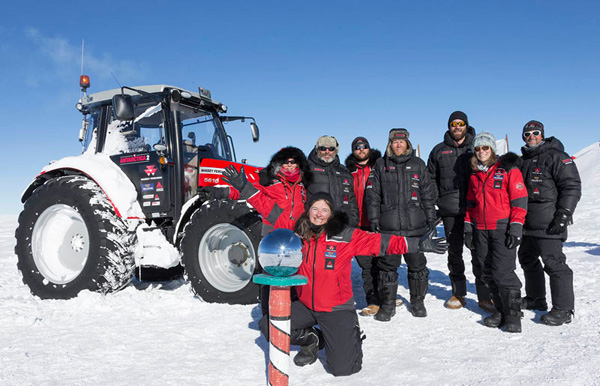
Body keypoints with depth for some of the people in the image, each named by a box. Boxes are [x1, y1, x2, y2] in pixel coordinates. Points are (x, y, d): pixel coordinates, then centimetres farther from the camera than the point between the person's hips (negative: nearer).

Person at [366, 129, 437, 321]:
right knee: (388, 266, 3)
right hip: (388, 227, 0)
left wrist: (431, 219, 8)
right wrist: (374, 220, -1)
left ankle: (418, 301, 24)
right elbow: (372, 194, 6)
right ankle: (388, 304, 15)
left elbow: (428, 193, 12)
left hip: (415, 226, 1)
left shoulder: (418, 164, 10)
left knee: (417, 265, 7)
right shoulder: (380, 165, 8)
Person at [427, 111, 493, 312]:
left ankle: (484, 295, 8)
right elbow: (431, 180, 14)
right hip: (450, 210, 1)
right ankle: (458, 293, 19)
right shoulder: (439, 151, 12)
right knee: (454, 251, 8)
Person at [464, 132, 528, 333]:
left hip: (502, 228, -6)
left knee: (503, 271, -10)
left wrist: (516, 228, -13)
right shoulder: (474, 174, 14)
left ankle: (513, 314, 3)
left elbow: (519, 201, -7)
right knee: (489, 273, 8)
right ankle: (500, 311, 18)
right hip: (481, 230, 6)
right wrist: (468, 227, 12)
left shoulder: (508, 170, -4)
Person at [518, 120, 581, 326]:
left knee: (553, 262, -9)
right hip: (529, 224, 9)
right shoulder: (524, 159, 18)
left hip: (548, 224, -9)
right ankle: (535, 299, 32)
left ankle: (563, 309, 0)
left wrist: (563, 216, -19)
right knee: (527, 259, 17)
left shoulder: (555, 156, -7)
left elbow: (572, 186, -12)